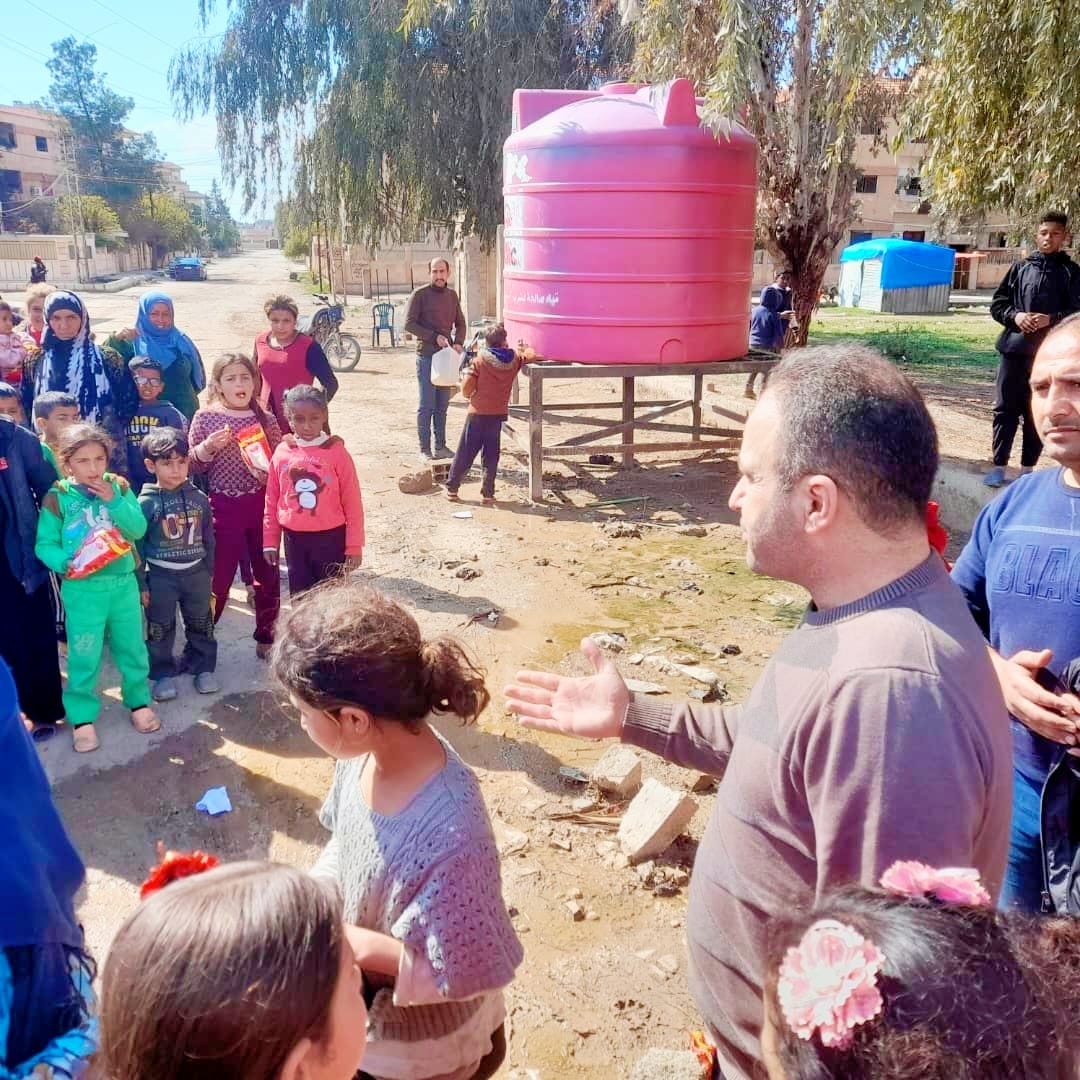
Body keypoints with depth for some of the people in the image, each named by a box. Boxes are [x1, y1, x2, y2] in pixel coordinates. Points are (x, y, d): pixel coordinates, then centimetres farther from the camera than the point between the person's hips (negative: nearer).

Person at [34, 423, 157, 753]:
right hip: (82, 590, -2)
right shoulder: (57, 497, -8)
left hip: (123, 583, 3)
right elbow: (44, 545, -5)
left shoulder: (119, 487, -1)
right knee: (84, 656, 5)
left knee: (131, 647, 16)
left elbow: (138, 530, -9)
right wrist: (64, 563, -23)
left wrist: (114, 501, -19)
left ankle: (138, 700, 34)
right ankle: (81, 716, 20)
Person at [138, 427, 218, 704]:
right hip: (161, 576, -3)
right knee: (160, 629, 9)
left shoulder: (198, 498, -3)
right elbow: (136, 545, -8)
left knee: (201, 624, 15)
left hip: (196, 572, 3)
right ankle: (163, 674, 24)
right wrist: (140, 584, -7)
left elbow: (208, 540, 7)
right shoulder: (146, 502, -13)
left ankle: (203, 667, 31)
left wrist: (209, 574, 10)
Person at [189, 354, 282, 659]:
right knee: (218, 576, 4)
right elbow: (191, 465, 1)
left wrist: (268, 471, -13)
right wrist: (208, 446, -17)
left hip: (262, 505, 2)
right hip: (223, 506, -2)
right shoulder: (205, 418, -2)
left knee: (267, 574, 10)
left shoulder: (265, 419, 1)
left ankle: (266, 637, 27)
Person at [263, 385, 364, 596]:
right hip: (294, 539, 3)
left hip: (330, 538, -3)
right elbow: (271, 501, 7)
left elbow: (352, 502, -7)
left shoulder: (336, 452, -10)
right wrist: (270, 541, 8)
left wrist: (354, 546, -6)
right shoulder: (282, 452, -1)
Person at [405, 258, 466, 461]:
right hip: (427, 356, -5)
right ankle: (425, 449, 4)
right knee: (427, 405, -3)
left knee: (442, 405, 9)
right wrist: (434, 337, -17)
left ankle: (441, 446, 17)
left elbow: (460, 323, 18)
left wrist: (459, 342, -2)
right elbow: (409, 324, -9)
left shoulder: (452, 295, 11)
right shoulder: (420, 295, -4)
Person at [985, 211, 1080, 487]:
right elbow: (997, 303, 9)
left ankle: (1028, 468, 13)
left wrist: (1051, 319, -17)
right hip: (1014, 349, 1)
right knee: (1005, 409, 2)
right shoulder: (1020, 268, 10)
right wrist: (1015, 315, -11)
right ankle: (998, 466, 9)